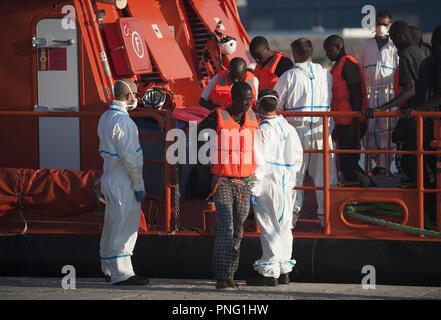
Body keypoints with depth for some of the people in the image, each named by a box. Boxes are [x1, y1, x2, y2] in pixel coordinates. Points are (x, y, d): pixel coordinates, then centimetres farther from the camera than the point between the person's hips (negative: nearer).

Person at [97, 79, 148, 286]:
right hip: (123, 183, -10)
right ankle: (121, 273, -6)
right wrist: (139, 186, -16)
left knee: (112, 226, 17)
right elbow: (128, 156, -22)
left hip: (111, 180, 10)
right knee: (124, 226, -7)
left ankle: (109, 269, 25)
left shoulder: (106, 118, 12)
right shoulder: (122, 121, -19)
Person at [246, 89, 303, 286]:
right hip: (286, 187, 7)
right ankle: (284, 270, 19)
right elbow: (298, 157, 14)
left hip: (268, 187, -7)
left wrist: (254, 189, -13)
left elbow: (259, 163, -18)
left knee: (269, 229, -3)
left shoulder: (262, 131, -15)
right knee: (284, 227, 13)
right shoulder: (289, 129, 8)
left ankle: (269, 272, 0)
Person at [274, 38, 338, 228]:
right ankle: (326, 214, 12)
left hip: (297, 130, -2)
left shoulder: (288, 77, -8)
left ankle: (292, 214, 7)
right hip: (321, 130, 2)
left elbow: (276, 107, -2)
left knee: (294, 174, 6)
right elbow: (330, 102, 11)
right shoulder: (326, 75, 1)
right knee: (324, 174, 9)